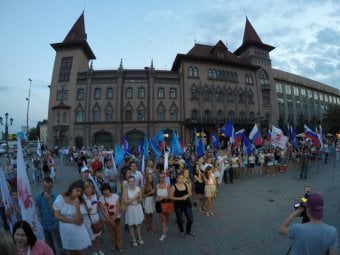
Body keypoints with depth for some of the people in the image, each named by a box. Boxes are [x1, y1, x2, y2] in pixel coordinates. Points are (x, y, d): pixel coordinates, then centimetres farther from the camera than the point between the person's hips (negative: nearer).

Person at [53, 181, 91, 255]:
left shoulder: (80, 202, -11)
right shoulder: (60, 198, -12)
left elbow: (79, 222, -18)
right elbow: (57, 215, -11)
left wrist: (77, 207, -30)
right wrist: (72, 221, -13)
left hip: (78, 232, 0)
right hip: (66, 231, 0)